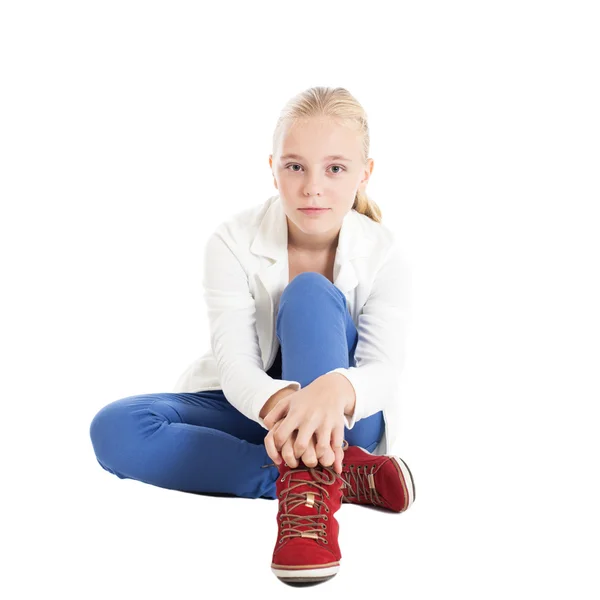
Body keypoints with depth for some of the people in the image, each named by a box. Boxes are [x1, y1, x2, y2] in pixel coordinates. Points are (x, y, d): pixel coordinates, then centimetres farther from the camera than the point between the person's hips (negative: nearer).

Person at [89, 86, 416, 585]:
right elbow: (234, 361, -23)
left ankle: (309, 492, -45)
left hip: (342, 416, -1)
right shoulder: (233, 242, -13)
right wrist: (277, 404, -49)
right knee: (115, 430, -28)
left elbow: (384, 369, -27)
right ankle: (343, 474, -31)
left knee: (310, 293, -29)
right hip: (250, 408, 2)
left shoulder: (383, 255, -13)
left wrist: (336, 390, -54)